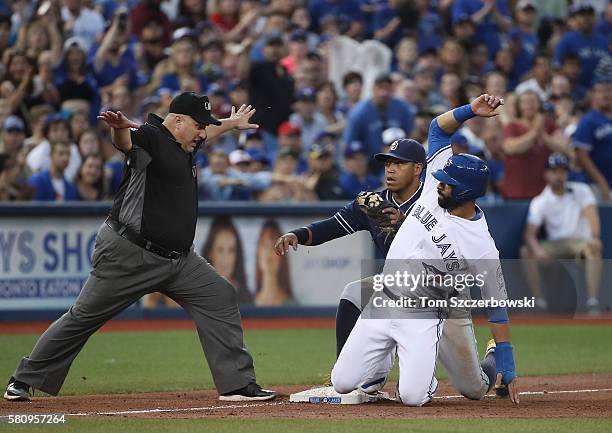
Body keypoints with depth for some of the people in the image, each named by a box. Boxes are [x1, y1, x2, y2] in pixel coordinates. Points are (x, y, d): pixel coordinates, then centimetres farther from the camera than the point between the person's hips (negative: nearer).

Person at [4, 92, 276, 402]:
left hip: (178, 258, 9)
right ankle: (24, 380, 12)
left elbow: (205, 134, 39)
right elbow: (125, 141, -38)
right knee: (83, 317, -1)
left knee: (220, 298, 0)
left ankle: (237, 385, 4)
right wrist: (119, 127, -60)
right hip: (128, 254, -9)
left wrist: (232, 123, 53)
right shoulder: (150, 137, -14)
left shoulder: (183, 144, 14)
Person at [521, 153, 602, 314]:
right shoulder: (540, 201, 0)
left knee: (593, 249, -35)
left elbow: (591, 214, -21)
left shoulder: (581, 191, -3)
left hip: (580, 241, -2)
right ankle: (539, 302, -21)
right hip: (555, 245, 2)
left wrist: (594, 237, -43)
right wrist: (537, 249, -34)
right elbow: (530, 233, -9)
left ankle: (593, 303, -40)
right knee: (526, 252, -22)